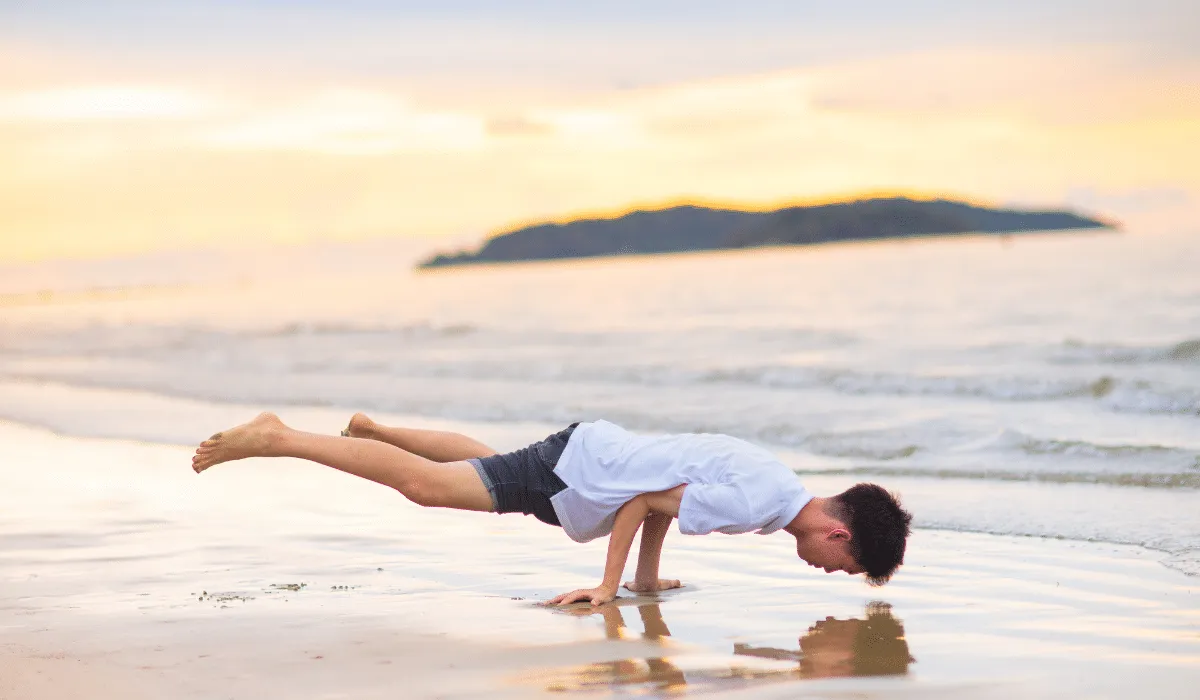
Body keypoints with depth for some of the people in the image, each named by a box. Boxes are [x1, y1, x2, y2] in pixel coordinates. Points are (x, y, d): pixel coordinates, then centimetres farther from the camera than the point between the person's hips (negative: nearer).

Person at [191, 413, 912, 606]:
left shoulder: (780, 487, 4)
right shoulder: (757, 500, -26)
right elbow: (646, 503, -22)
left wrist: (645, 577, 17)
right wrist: (607, 586, -15)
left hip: (596, 448, 9)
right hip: (574, 474, -9)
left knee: (484, 460, 33)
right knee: (427, 485, -7)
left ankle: (374, 430, 48)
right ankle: (277, 437, -4)